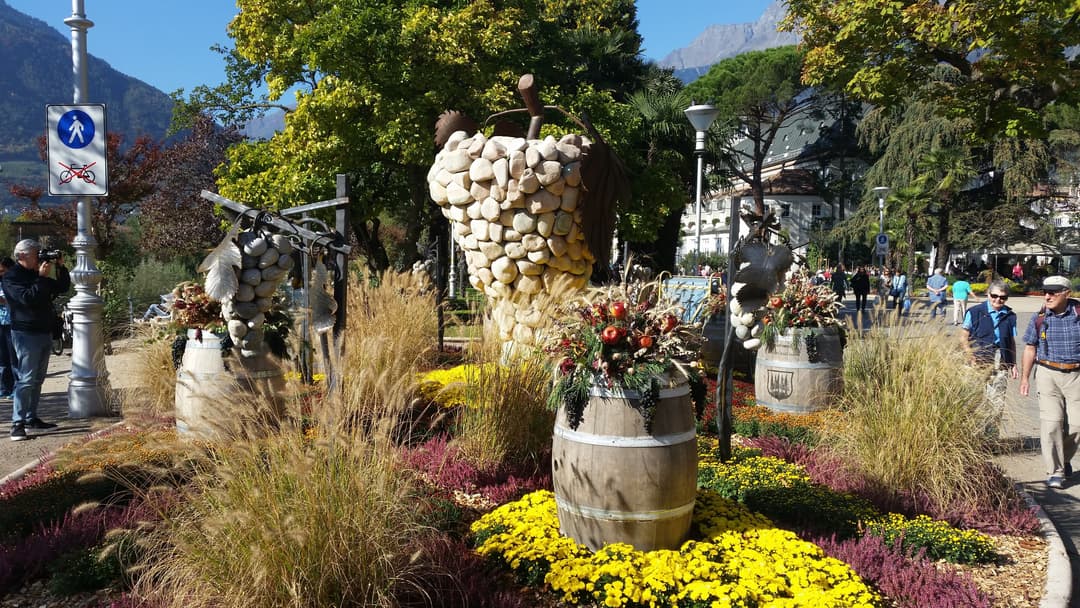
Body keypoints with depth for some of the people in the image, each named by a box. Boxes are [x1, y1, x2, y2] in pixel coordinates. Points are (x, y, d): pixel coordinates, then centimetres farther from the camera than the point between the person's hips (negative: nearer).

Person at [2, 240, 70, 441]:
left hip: (45, 332, 8)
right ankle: (18, 423, -10)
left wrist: (60, 268, 5)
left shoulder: (38, 273, 15)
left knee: (37, 379, 12)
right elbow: (28, 298, -23)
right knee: (26, 379, -11)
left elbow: (63, 287, 18)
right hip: (27, 334, -8)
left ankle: (31, 417, 19)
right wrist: (42, 278, -23)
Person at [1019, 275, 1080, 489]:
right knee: (1051, 423, -6)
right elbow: (1030, 349, 8)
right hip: (1048, 375, 0)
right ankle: (1055, 471, 2)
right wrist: (1024, 378, 7)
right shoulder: (1039, 318, 0)